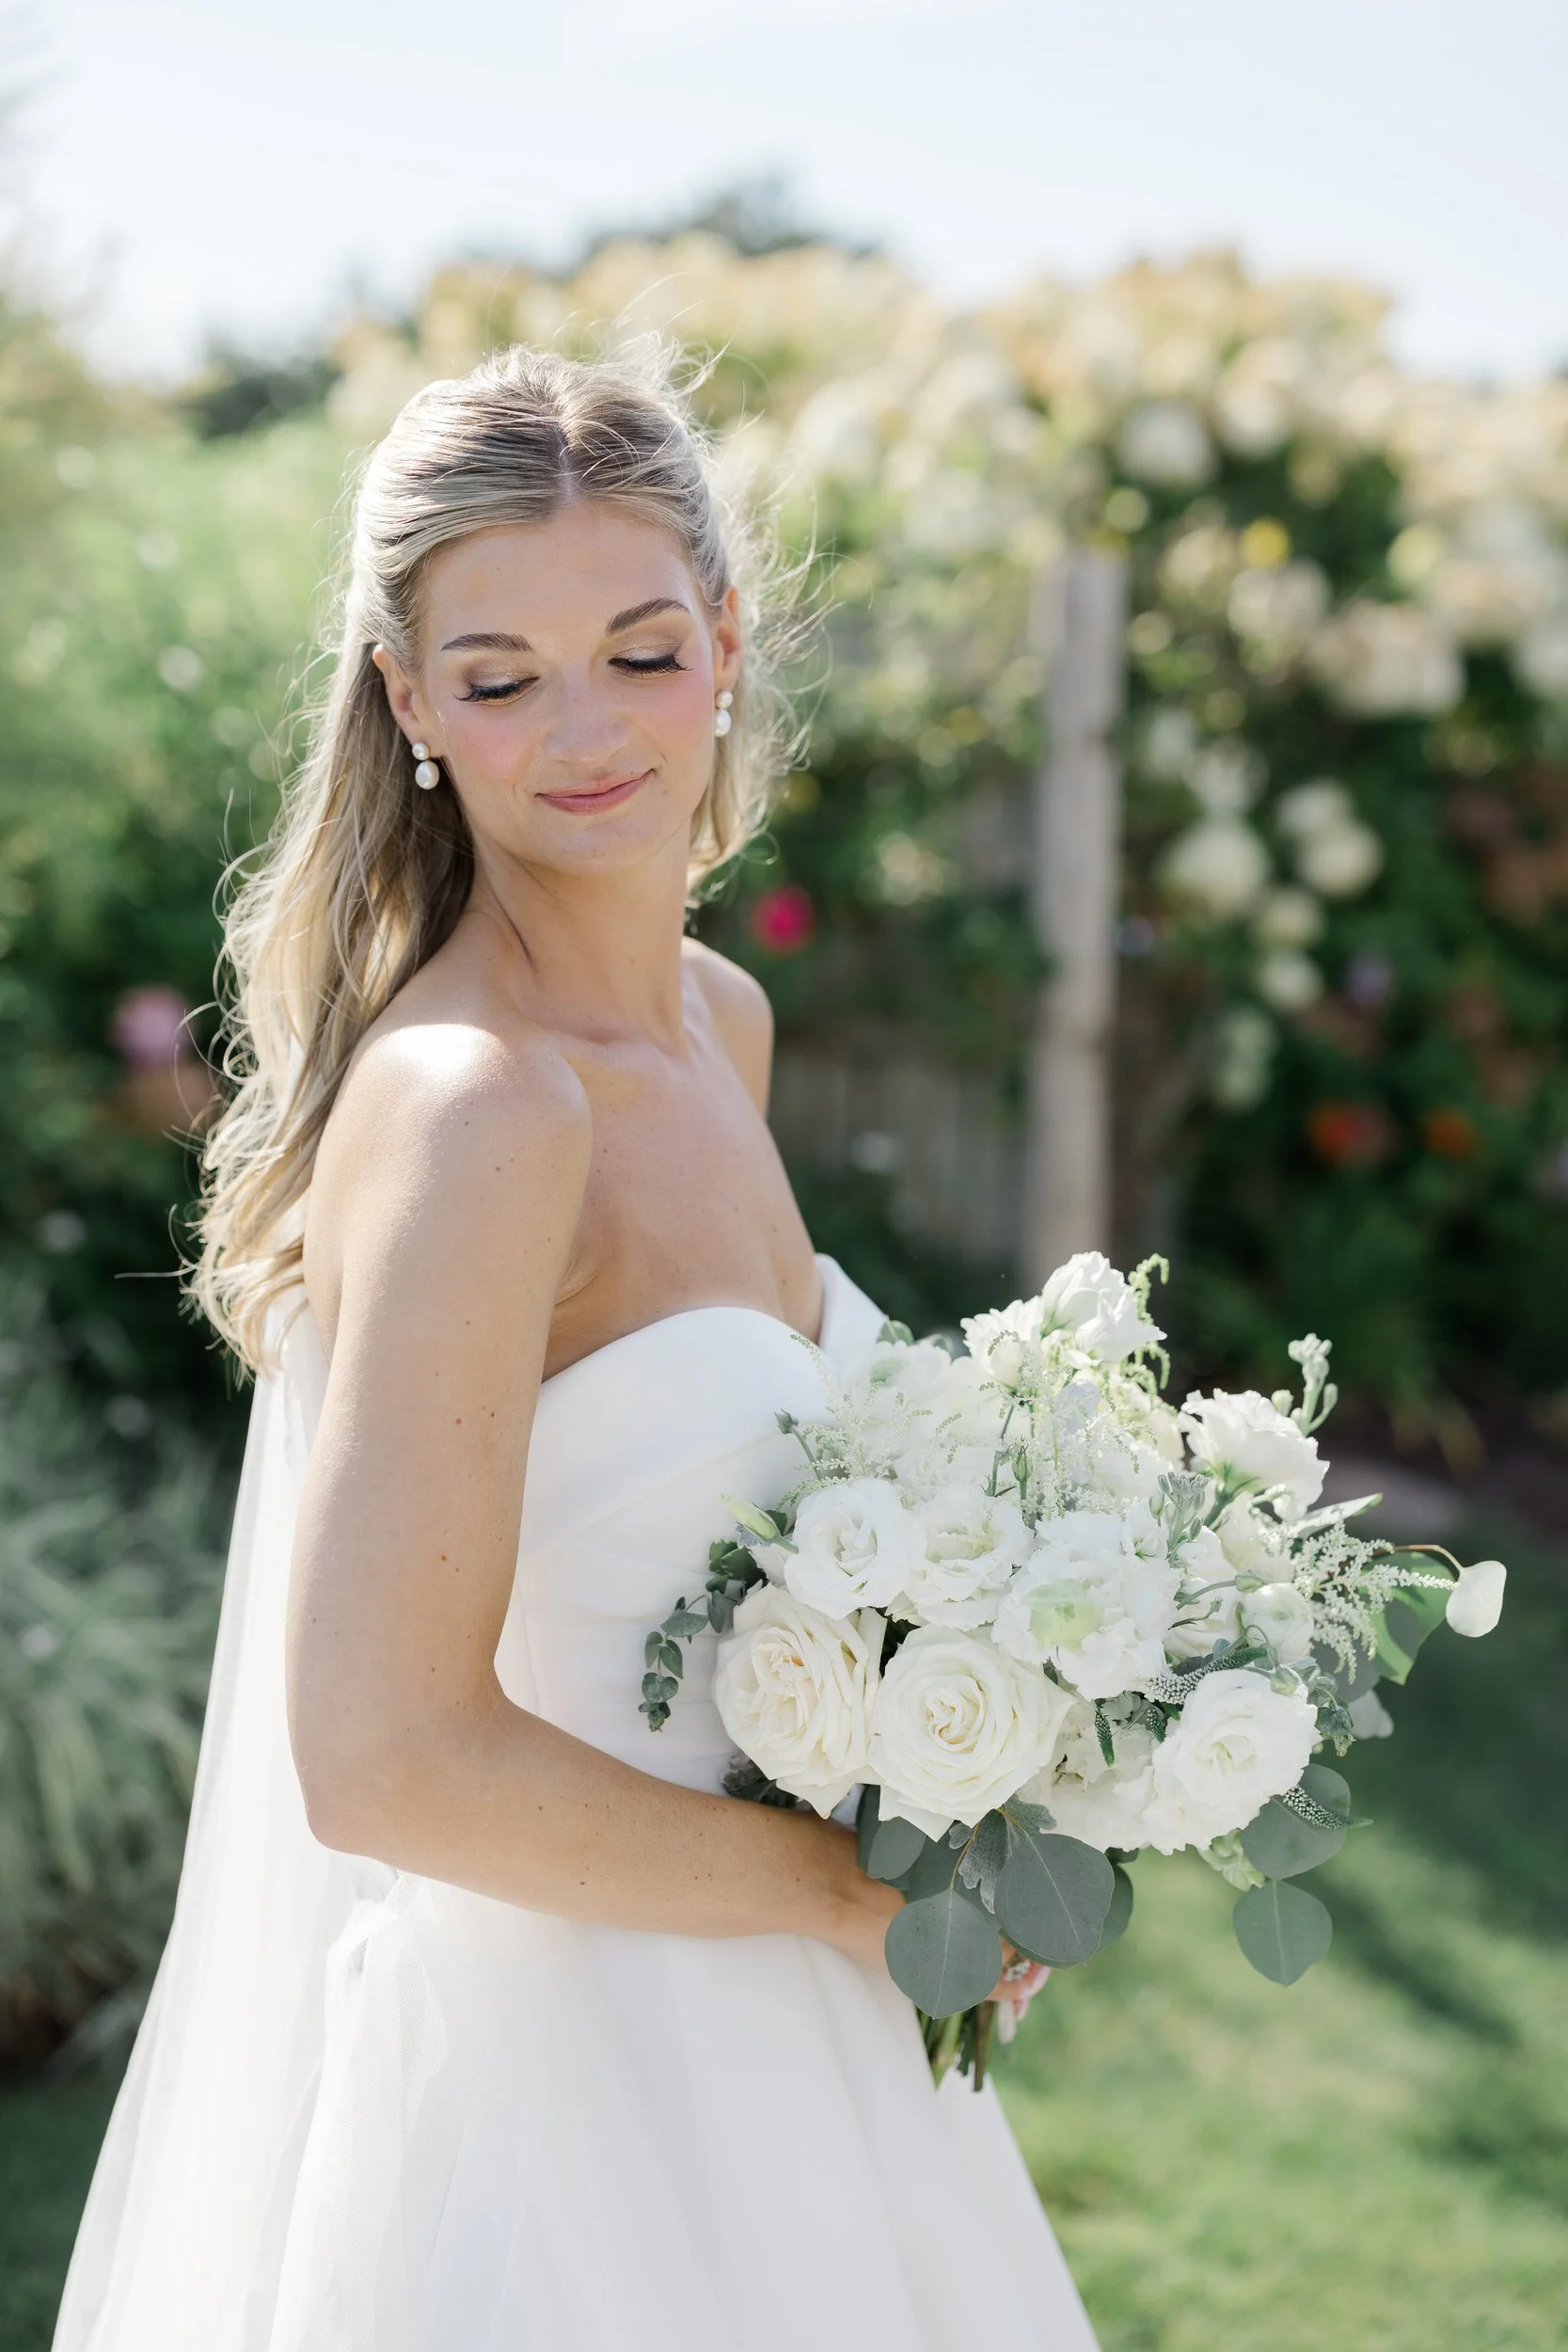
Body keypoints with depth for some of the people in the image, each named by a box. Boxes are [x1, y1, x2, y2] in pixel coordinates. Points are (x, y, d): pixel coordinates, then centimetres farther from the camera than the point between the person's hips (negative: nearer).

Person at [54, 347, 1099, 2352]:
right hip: (539, 2054, -8)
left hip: (752, 2043, 8)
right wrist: (856, 1884, -15)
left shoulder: (719, 1020, 2)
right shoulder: (462, 1104, -24)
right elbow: (387, 1764, -27)